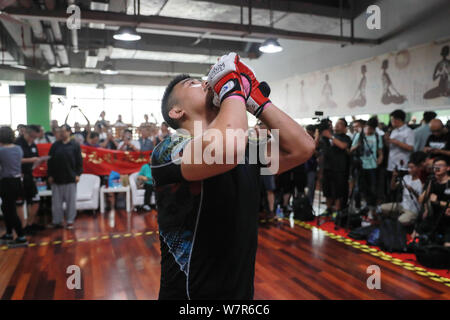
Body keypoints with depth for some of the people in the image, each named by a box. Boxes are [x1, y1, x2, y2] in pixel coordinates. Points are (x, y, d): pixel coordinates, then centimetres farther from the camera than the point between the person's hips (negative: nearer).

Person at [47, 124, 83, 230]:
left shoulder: (75, 145, 2)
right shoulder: (55, 145, 7)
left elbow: (79, 161, 0)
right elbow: (50, 161, 8)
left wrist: (78, 174, -6)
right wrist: (50, 175, 2)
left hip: (70, 178, -2)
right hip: (57, 178, 2)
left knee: (71, 201, 4)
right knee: (56, 201, 6)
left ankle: (70, 221, 14)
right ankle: (56, 221, 16)